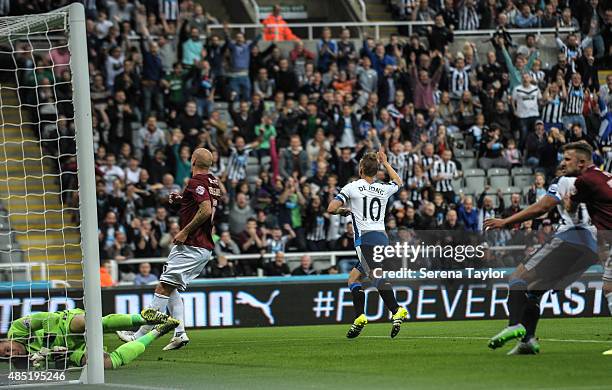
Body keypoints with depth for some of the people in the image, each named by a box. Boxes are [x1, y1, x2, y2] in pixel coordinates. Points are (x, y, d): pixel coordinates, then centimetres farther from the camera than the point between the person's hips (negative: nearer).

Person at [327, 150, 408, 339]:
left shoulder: (352, 187, 2)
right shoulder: (384, 189, 15)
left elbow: (331, 208, -3)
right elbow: (399, 182, 39)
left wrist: (343, 210, 18)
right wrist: (385, 162, 44)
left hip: (365, 238, -6)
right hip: (382, 237, 6)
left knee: (378, 277, -21)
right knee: (353, 277, 18)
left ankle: (397, 311, -40)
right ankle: (359, 318, 9)